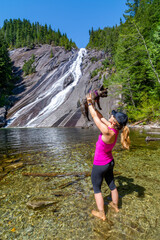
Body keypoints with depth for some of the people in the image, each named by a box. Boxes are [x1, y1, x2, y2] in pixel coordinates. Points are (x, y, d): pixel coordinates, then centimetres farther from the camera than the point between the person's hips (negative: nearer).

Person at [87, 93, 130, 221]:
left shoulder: (108, 132, -34)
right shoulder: (114, 128, -11)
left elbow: (95, 118, -24)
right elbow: (100, 117, -1)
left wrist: (90, 102, -10)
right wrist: (91, 105, 1)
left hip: (99, 165, -8)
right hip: (109, 162, 8)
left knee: (97, 189, 16)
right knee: (112, 185, 27)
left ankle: (101, 213, 34)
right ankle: (115, 206, 50)